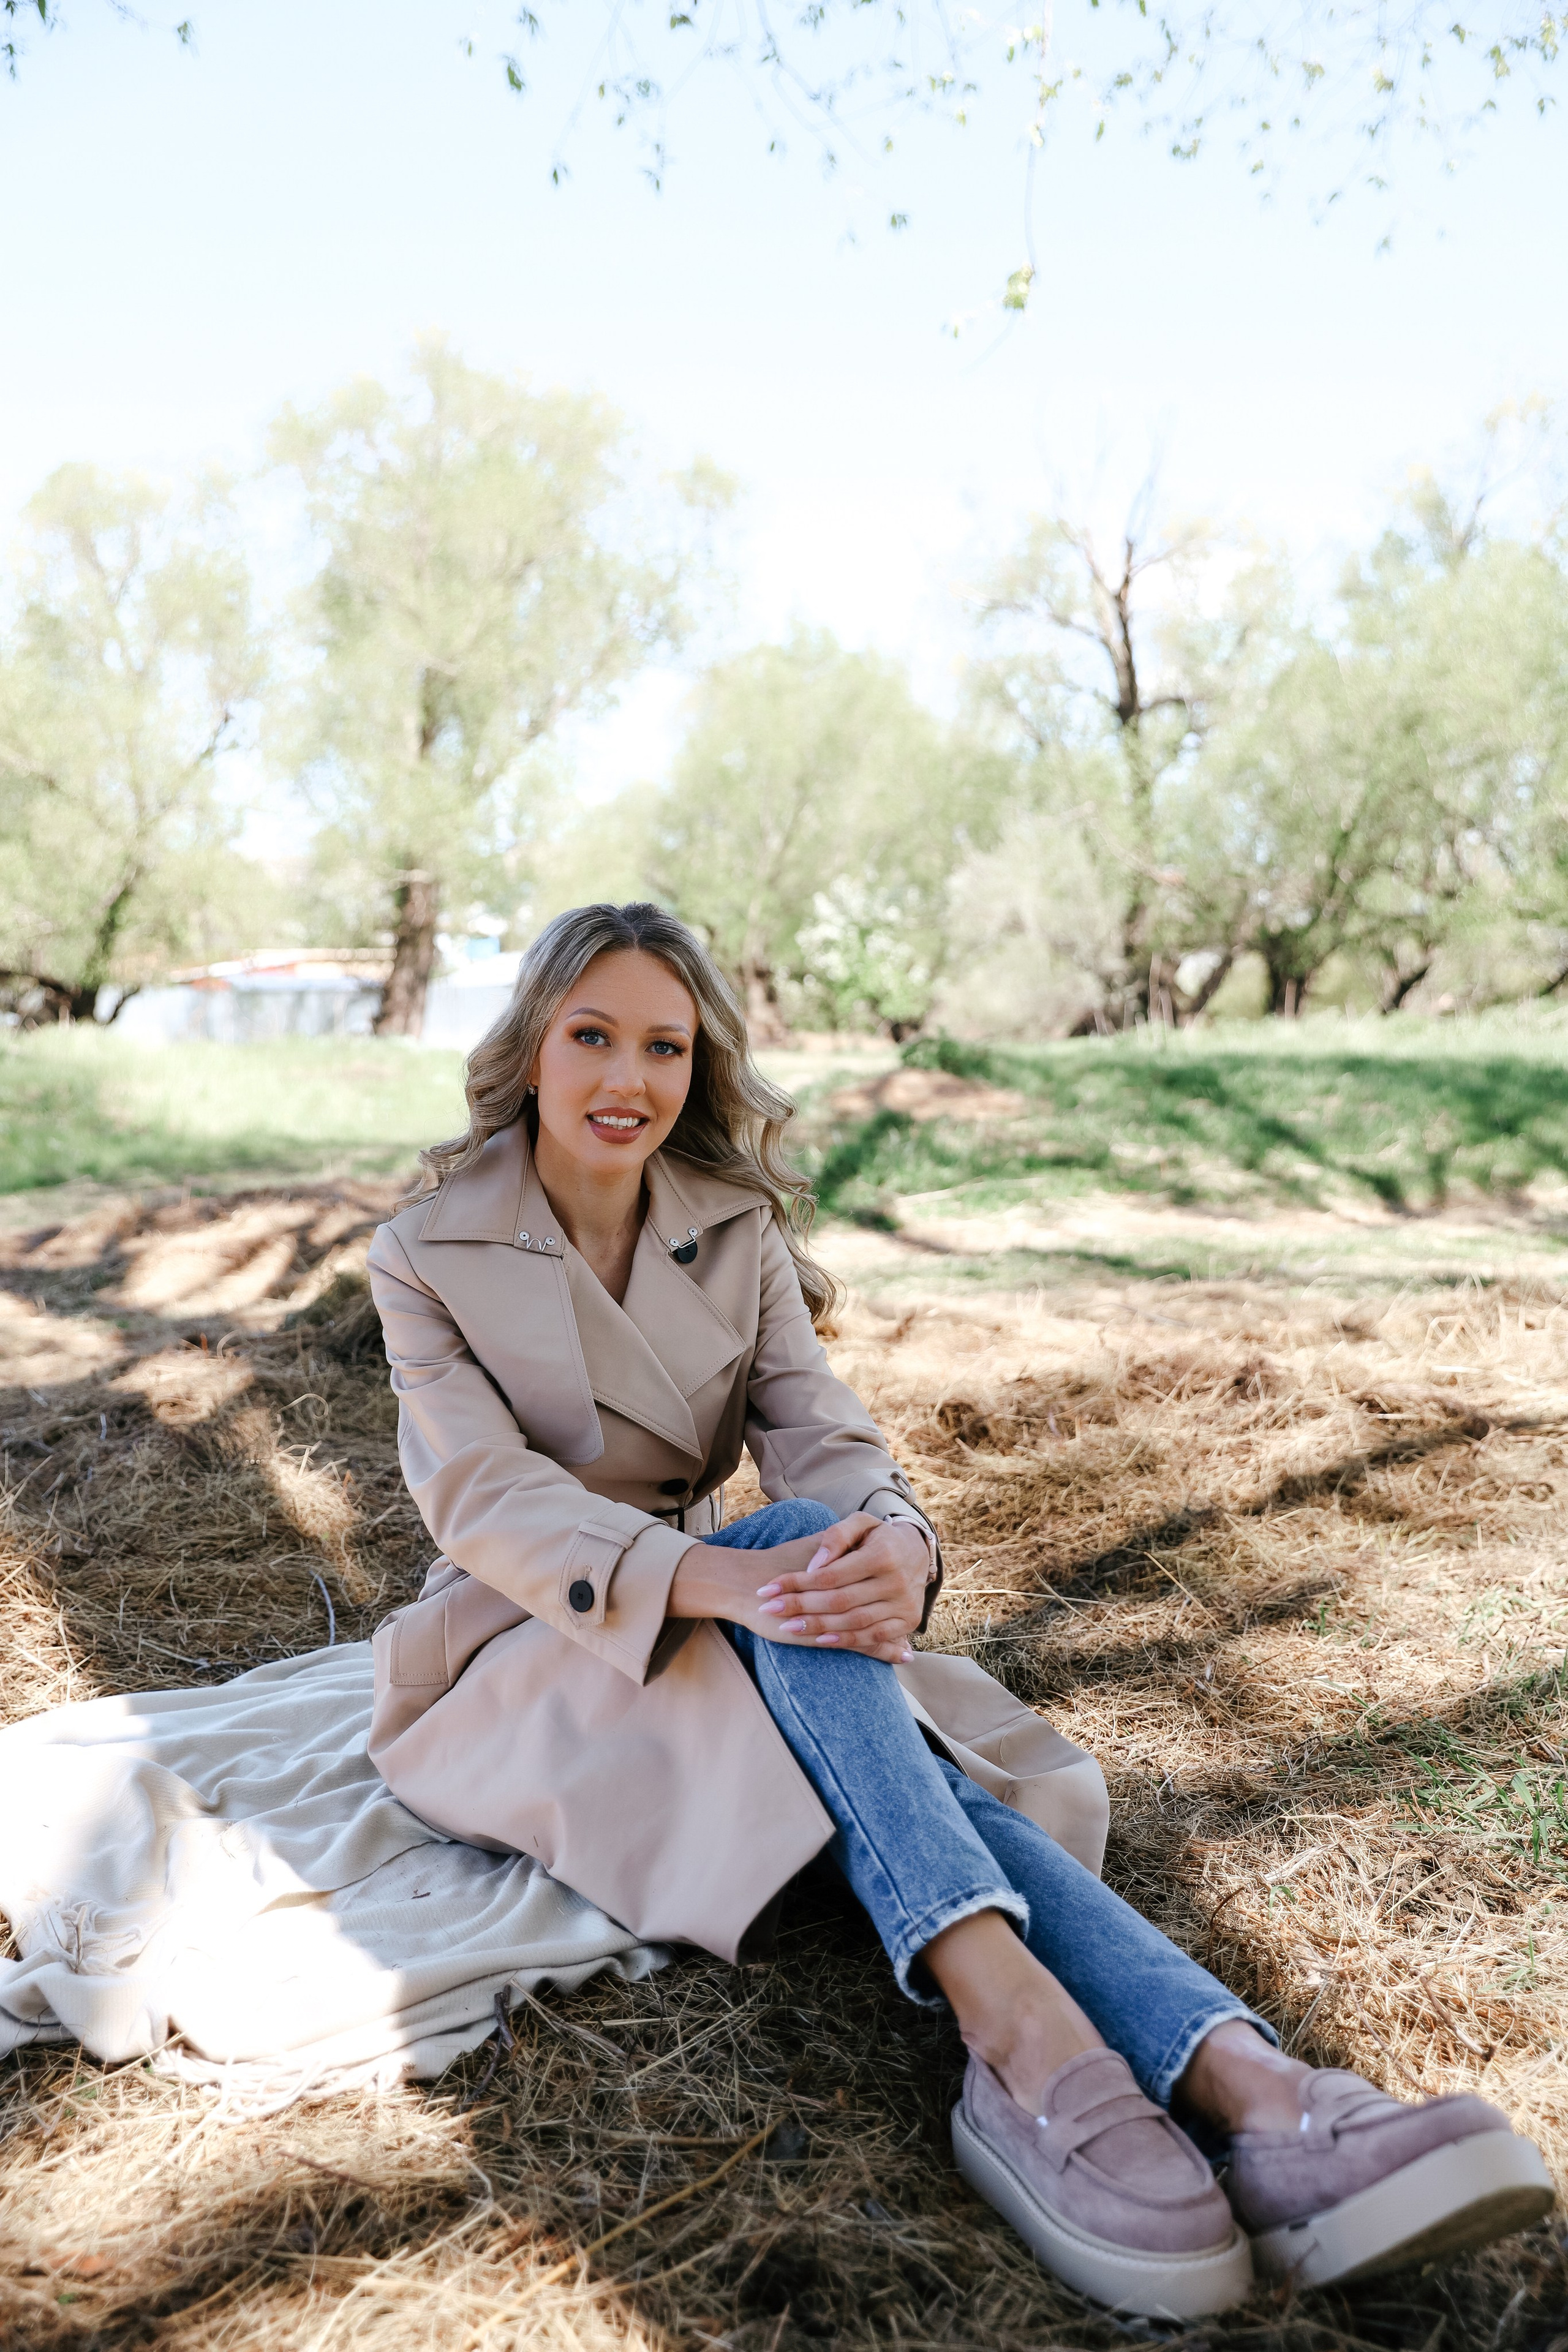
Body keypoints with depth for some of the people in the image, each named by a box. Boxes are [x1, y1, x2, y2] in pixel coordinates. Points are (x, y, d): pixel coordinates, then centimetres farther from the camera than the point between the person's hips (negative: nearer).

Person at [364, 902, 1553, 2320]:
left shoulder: (739, 1234, 5)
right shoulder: (429, 1257, -6)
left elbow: (823, 1437, -8)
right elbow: (483, 1497, -19)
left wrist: (896, 1547, -34)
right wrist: (717, 1576, -38)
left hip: (724, 1640, 3)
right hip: (518, 1662, -3)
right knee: (791, 1563, -33)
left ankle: (1245, 2085, -48)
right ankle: (1018, 2032, -47)